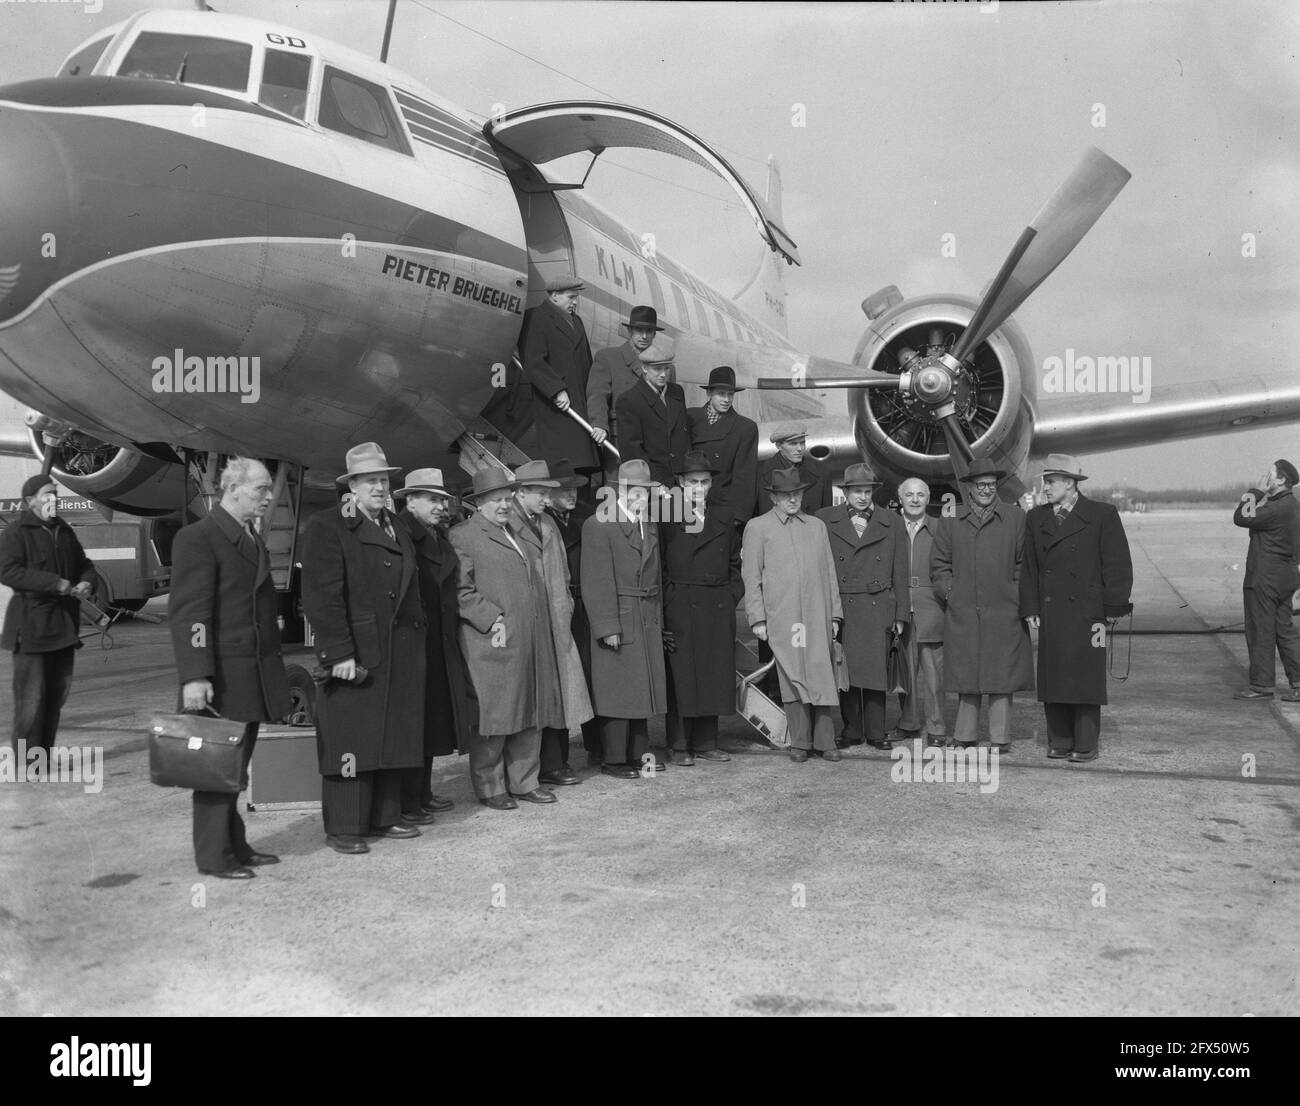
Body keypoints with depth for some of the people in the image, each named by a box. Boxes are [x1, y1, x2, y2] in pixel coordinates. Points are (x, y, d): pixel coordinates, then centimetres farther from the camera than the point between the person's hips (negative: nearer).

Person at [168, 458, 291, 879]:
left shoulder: (254, 540, 17)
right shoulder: (197, 538, -10)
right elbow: (188, 611, -16)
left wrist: (274, 671, 15)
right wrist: (194, 676, -23)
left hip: (255, 677, 8)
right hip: (221, 676, -8)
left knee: (236, 765, 14)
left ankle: (235, 846, 21)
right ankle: (213, 855, 9)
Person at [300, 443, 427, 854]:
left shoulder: (396, 528, 18)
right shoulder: (326, 527, -6)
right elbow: (322, 597, -13)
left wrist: (416, 643, 12)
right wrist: (339, 653, -19)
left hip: (399, 657, 7)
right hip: (354, 655, -7)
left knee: (392, 737, 11)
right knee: (350, 742, -3)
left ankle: (385, 817, 22)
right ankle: (343, 828, 6)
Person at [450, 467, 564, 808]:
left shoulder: (521, 535, 21)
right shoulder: (463, 536, -3)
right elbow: (461, 591, -11)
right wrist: (492, 619, -17)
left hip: (531, 642, 7)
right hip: (494, 642, -7)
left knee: (531, 714, 10)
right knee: (494, 715, -1)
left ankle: (524, 782, 21)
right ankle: (490, 788, 11)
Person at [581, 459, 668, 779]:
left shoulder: (650, 525, 13)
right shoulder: (599, 526, -10)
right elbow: (597, 582, -13)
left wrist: (658, 618, 13)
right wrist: (608, 628, -16)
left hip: (648, 619, 7)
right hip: (617, 620, -7)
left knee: (643, 687, 12)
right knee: (617, 690, -2)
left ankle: (638, 753, 22)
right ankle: (614, 758, 8)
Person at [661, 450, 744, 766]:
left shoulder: (723, 519, 13)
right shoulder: (666, 519, -1)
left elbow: (734, 562, 19)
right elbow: (658, 566, -3)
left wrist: (731, 596, 8)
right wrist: (668, 601, -9)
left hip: (718, 608, 4)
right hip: (680, 609, -4)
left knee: (714, 676, 7)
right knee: (681, 677, -2)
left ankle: (705, 742, 18)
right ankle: (679, 746, 7)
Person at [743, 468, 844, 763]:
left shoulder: (817, 526, 17)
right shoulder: (757, 527, 6)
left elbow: (830, 573, 17)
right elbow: (751, 576, 3)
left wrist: (834, 614, 11)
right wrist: (757, 618, -3)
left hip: (819, 617, 3)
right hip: (782, 618, -3)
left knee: (822, 677, 1)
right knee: (792, 679, -1)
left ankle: (825, 741, 9)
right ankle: (799, 742, 9)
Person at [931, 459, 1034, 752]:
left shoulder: (1016, 518, 8)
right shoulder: (950, 520, 10)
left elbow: (1024, 563, 9)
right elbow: (939, 563, 11)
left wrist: (1017, 597, 0)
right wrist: (950, 592, 0)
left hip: (1003, 612, -1)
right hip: (961, 612, 1)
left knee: (1001, 674, 1)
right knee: (965, 673, 5)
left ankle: (1000, 738, 9)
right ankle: (965, 735, 15)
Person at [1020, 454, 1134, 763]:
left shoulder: (1103, 516, -1)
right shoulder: (1035, 518, 11)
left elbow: (1119, 569, -2)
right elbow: (1029, 568, 13)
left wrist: (1108, 618, -6)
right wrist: (1031, 610, 3)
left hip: (1087, 615, -4)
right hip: (1050, 617, 4)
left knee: (1086, 681, 0)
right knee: (1052, 680, 5)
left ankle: (1086, 746, 10)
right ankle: (1059, 742, 15)